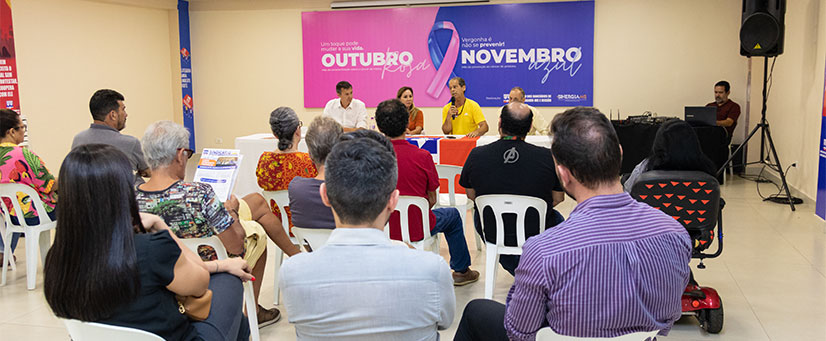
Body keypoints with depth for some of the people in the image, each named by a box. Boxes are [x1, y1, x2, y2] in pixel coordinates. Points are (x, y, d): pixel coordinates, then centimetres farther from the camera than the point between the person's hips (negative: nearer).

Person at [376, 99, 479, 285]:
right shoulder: (422, 157, -19)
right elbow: (432, 200, -6)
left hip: (382, 228, 3)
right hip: (416, 230, -3)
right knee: (452, 215, 27)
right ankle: (461, 271, 38)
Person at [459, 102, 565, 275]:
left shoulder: (476, 155, -16)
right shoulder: (548, 157, -20)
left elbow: (470, 194, 0)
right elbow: (558, 198, -5)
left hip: (491, 234, 1)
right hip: (535, 234, -1)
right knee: (556, 218, 33)